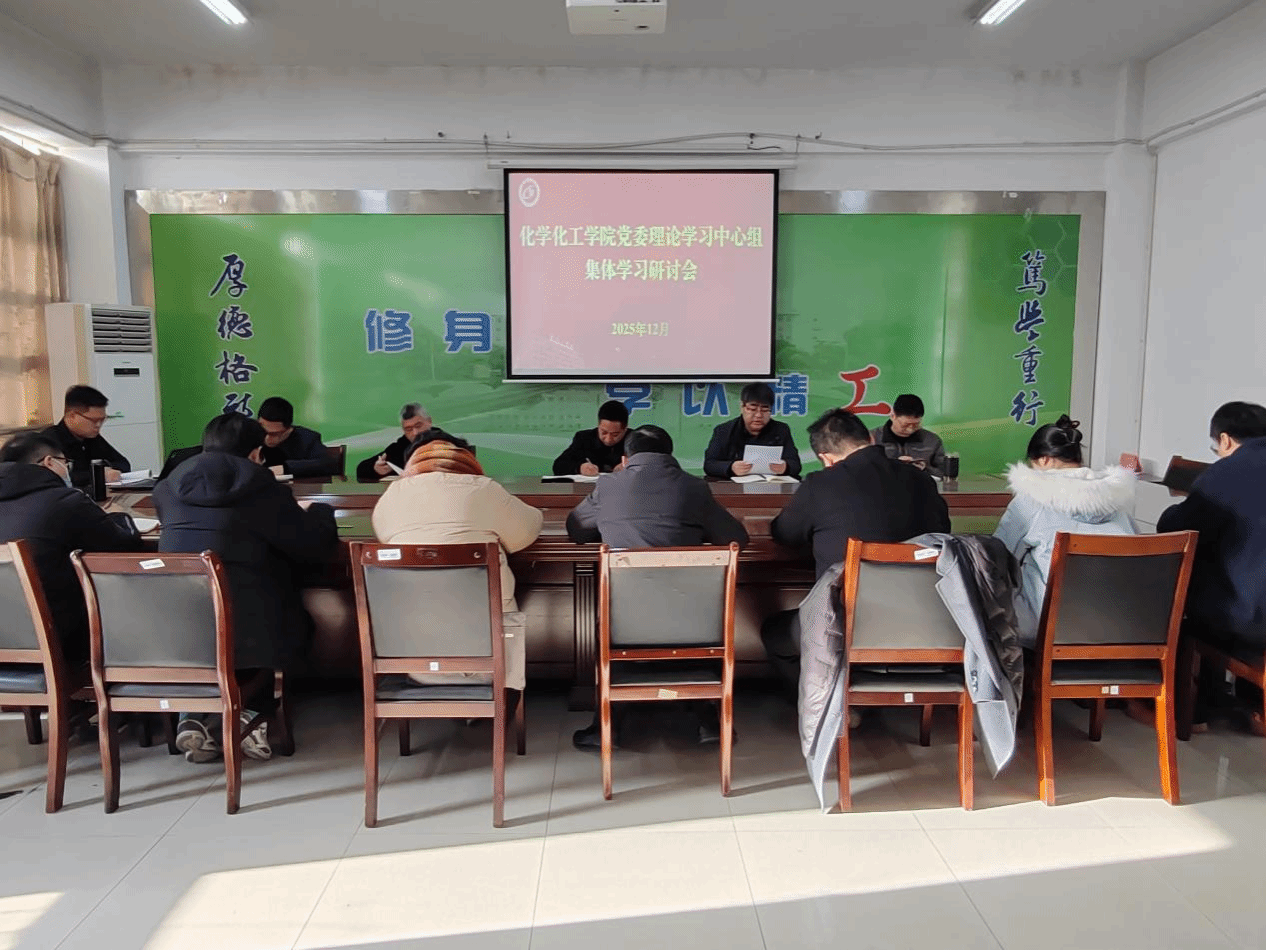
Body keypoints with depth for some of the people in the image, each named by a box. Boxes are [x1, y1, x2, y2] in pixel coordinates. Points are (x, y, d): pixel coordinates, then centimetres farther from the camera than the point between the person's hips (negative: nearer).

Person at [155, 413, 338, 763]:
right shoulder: (258, 483, -4)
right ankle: (243, 710, 12)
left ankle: (193, 713, 15)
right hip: (243, 627, -4)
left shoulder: (171, 486, 10)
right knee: (293, 623, 29)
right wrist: (316, 512, 20)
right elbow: (316, 546, -2)